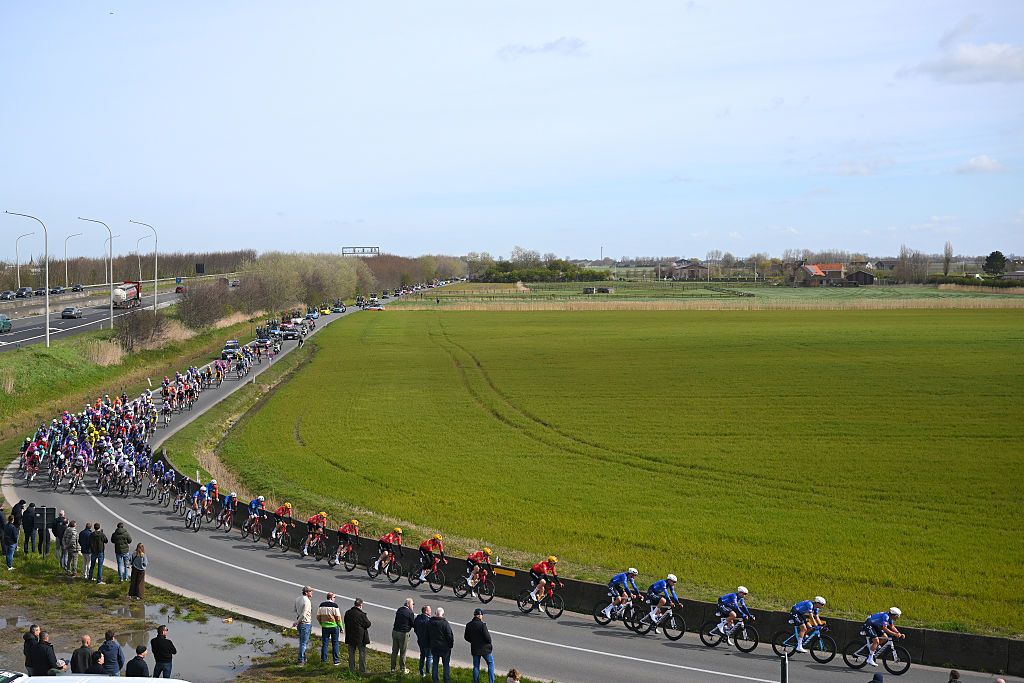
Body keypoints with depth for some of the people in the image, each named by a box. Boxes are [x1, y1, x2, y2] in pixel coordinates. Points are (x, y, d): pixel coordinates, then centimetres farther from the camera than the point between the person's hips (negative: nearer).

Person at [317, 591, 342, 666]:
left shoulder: (322, 605, 2)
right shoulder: (334, 605, -13)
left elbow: (318, 617, 6)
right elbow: (338, 617, -13)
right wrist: (341, 626, -1)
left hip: (324, 626, 4)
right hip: (334, 626, -4)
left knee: (324, 643, 11)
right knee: (335, 643, 5)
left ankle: (323, 659, 13)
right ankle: (336, 660, 6)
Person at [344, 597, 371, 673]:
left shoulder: (347, 613, -2)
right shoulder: (361, 614, -20)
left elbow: (346, 623, 8)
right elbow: (368, 624, -12)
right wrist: (367, 619, 6)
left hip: (350, 637, 5)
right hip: (360, 637, -5)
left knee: (351, 653, 15)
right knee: (362, 653, 6)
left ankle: (351, 669, 21)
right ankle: (362, 670, 8)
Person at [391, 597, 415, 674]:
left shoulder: (399, 610, 6)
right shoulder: (410, 613, -13)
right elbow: (413, 624, -7)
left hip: (395, 632, 6)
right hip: (403, 633, -6)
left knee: (394, 651, 13)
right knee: (403, 652, 7)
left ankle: (392, 668, 19)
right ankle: (403, 669, 16)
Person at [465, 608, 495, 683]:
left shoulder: (469, 625, -2)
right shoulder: (482, 625, -21)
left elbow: (466, 637, 7)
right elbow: (487, 637, -21)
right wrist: (490, 643, 0)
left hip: (474, 649, 5)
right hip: (485, 648, -5)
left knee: (476, 666, 14)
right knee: (491, 663, 12)